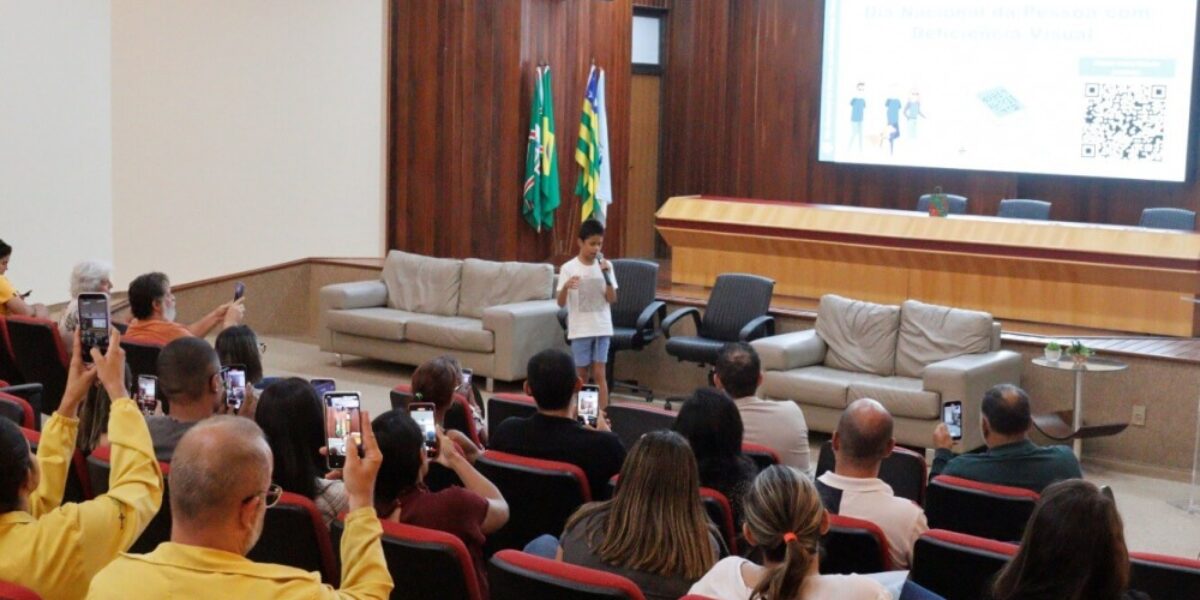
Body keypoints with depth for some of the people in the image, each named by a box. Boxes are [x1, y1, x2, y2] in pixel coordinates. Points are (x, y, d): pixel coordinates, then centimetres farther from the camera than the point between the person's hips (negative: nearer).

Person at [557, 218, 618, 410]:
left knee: (599, 373, -1)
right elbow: (561, 303, -10)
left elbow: (612, 299, -4)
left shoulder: (605, 265, 0)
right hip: (580, 329, -1)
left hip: (602, 328, 1)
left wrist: (607, 275, -17)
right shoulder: (568, 268, -7)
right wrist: (565, 287, -30)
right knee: (581, 375, 7)